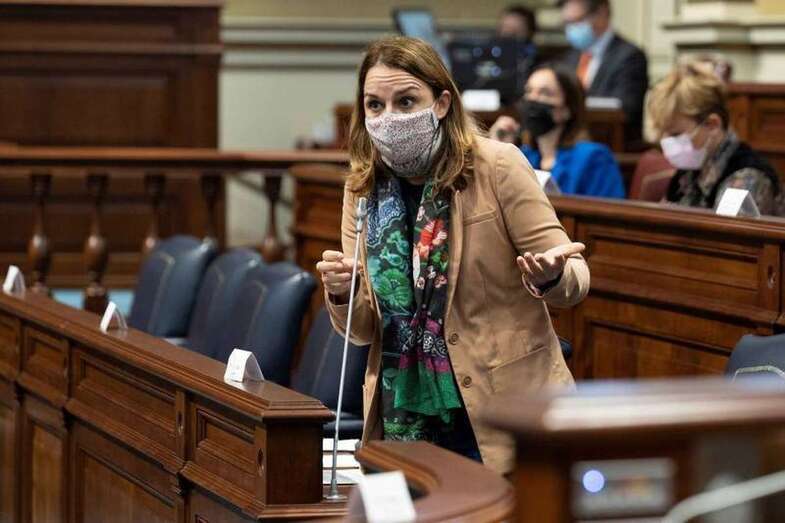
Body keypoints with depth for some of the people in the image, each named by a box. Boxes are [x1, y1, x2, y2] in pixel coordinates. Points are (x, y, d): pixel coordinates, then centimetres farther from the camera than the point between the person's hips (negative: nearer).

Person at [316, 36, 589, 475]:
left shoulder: (498, 167, -10)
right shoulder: (364, 191, 3)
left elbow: (574, 278, -7)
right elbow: (364, 331, 7)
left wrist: (549, 277, -30)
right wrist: (341, 296, -15)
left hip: (502, 417, -3)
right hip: (405, 419, 4)